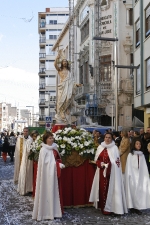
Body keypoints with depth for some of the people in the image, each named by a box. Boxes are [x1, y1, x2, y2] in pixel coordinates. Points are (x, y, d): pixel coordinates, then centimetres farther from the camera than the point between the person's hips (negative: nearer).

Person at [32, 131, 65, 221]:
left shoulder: (54, 148, 9)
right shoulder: (44, 150, -14)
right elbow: (46, 162, -18)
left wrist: (59, 164, -5)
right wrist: (58, 164, -16)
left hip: (54, 173, 8)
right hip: (47, 173, -8)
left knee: (53, 191, 12)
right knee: (48, 192, -1)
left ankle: (53, 211, 21)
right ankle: (46, 212, 8)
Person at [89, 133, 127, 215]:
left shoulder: (114, 148, -3)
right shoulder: (100, 147, 9)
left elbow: (116, 161, -6)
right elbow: (96, 159, 12)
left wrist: (108, 165, -17)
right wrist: (100, 163, -7)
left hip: (111, 172, -4)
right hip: (101, 172, 4)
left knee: (109, 189, -4)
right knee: (102, 189, 5)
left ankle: (108, 208, 1)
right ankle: (103, 207, 14)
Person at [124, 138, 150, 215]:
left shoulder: (142, 155, 10)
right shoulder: (130, 154, 0)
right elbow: (128, 166, -3)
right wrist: (129, 175, -11)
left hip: (140, 176, 3)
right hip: (133, 175, -3)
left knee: (140, 191, 2)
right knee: (133, 190, -3)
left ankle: (137, 207, 7)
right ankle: (132, 207, 3)